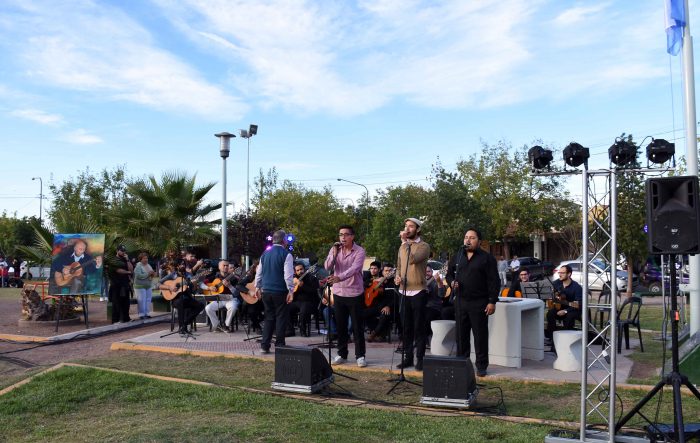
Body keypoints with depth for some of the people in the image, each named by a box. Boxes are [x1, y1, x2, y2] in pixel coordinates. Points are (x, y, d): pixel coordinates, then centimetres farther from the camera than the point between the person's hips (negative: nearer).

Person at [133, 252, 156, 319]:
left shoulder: (148, 265, 12)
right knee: (142, 301, -6)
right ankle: (141, 314, 0)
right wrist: (148, 274, -23)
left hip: (148, 286, 7)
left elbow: (152, 273, 19)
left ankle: (147, 313, 14)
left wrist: (153, 274, -4)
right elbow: (138, 276, -23)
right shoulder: (138, 266, -11)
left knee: (148, 300, 7)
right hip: (140, 286, -7)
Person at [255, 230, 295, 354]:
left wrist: (257, 287, 23)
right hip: (280, 292, -6)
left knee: (269, 318, 14)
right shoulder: (286, 254, -10)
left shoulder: (265, 254, 9)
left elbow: (259, 273, 14)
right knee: (281, 318, 4)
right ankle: (279, 346, 6)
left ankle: (264, 346, 13)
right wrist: (291, 291, -11)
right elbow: (288, 275, -15)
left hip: (265, 291, 6)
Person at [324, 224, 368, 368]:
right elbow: (327, 267, -4)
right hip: (338, 293, 4)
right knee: (341, 326, 11)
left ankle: (360, 355, 11)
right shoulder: (335, 249, 5)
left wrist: (339, 277, -40)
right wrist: (334, 254, -20)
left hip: (355, 293, -4)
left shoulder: (359, 251, -10)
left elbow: (354, 268, -25)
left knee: (358, 327, 2)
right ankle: (342, 354, 22)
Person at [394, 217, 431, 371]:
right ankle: (408, 357, 21)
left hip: (418, 292, -6)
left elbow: (412, 259, -25)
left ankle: (420, 358, 9)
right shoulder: (402, 247, 14)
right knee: (406, 327, 12)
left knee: (419, 328, 0)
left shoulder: (424, 246, -8)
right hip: (404, 292, 6)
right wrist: (397, 277, 1)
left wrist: (405, 242, -18)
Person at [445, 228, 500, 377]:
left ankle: (481, 365, 12)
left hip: (479, 302, -4)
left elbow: (494, 281, -6)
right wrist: (451, 282, -2)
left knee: (480, 335, 1)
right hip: (460, 302, 4)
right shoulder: (457, 256, 11)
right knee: (461, 334, 10)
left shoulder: (487, 258, -3)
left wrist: (492, 302, -11)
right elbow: (449, 274, 21)